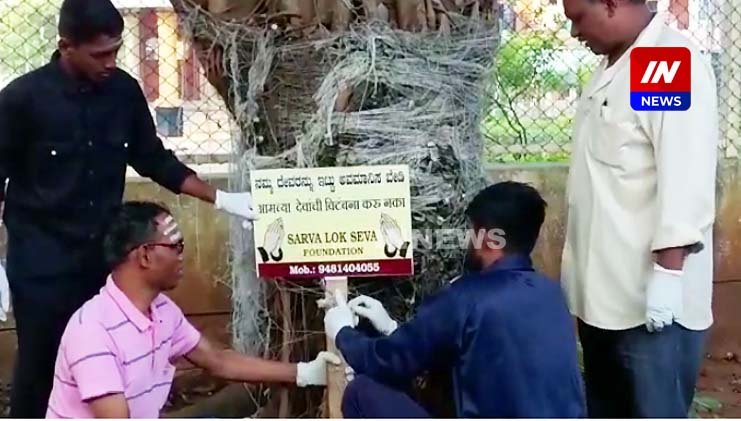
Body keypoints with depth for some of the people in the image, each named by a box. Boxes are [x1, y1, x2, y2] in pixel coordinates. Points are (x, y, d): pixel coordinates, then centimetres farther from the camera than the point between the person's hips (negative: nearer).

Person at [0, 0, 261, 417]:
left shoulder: (124, 90, -1)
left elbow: (154, 159, 10)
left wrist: (220, 198, 2)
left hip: (104, 254, 4)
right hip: (40, 261, -4)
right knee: (40, 365, 3)